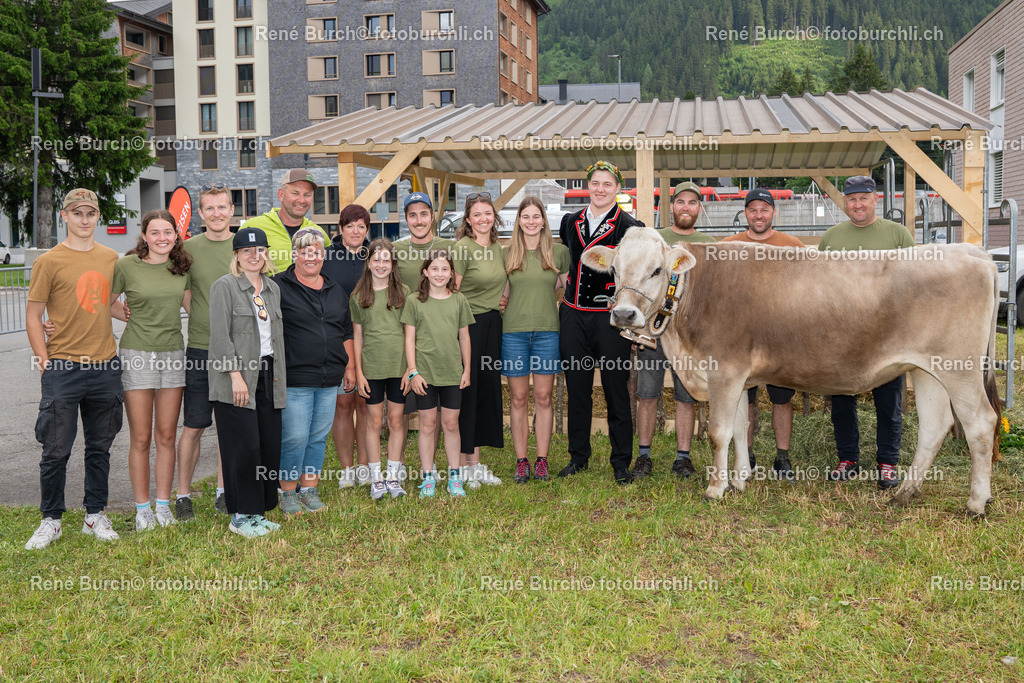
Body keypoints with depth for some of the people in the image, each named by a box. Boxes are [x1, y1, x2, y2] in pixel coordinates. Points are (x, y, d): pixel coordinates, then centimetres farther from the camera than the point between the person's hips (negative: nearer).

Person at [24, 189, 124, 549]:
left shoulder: (110, 258, 10)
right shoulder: (49, 262, -4)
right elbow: (33, 317, -2)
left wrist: (127, 311, 6)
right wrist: (45, 363, -7)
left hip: (105, 368, 4)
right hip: (64, 368, -4)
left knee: (100, 448, 11)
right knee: (56, 450, 1)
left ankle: (95, 516, 23)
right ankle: (50, 520, 16)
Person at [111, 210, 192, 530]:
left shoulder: (182, 267, 5)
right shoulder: (126, 266, -6)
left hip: (173, 354, 3)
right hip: (137, 355, -3)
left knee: (166, 436, 7)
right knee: (140, 439, 2)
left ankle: (163, 504, 17)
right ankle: (142, 508, 13)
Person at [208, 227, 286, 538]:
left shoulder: (272, 288, 16)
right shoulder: (224, 286, -4)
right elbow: (220, 335, -11)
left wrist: (279, 376, 14)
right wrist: (235, 375, -17)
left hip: (268, 375, 6)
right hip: (237, 377, -6)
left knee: (270, 445, 5)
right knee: (245, 446, -6)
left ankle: (258, 512, 16)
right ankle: (240, 516, 4)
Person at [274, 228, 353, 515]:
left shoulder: (335, 290, 16)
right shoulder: (279, 286, -3)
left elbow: (346, 331, 22)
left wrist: (349, 365, 17)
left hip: (329, 378, 6)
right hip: (294, 377, -5)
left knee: (319, 435, 10)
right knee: (295, 437, -4)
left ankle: (310, 489, 21)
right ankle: (288, 492, 11)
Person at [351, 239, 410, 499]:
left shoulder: (403, 293, 4)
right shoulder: (358, 296, 4)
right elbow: (357, 337, 6)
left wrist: (411, 367, -1)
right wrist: (358, 372, 1)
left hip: (399, 365, 0)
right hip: (372, 366, 0)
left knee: (397, 420, 5)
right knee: (374, 421, 5)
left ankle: (394, 475, 15)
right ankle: (376, 478, 13)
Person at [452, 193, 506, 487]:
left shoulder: (497, 247, 11)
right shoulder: (462, 248, -10)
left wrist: (499, 303, 10)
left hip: (492, 324, 7)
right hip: (467, 324, -7)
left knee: (488, 389, 9)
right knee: (466, 391, -3)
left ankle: (477, 463, 18)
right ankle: (467, 465, 7)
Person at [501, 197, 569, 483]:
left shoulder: (559, 252, 5)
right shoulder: (507, 254, 6)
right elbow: (502, 294, 12)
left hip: (547, 331, 0)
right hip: (513, 331, 1)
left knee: (543, 398, 4)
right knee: (519, 399, 4)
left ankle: (542, 460, 13)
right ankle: (521, 461, 12)